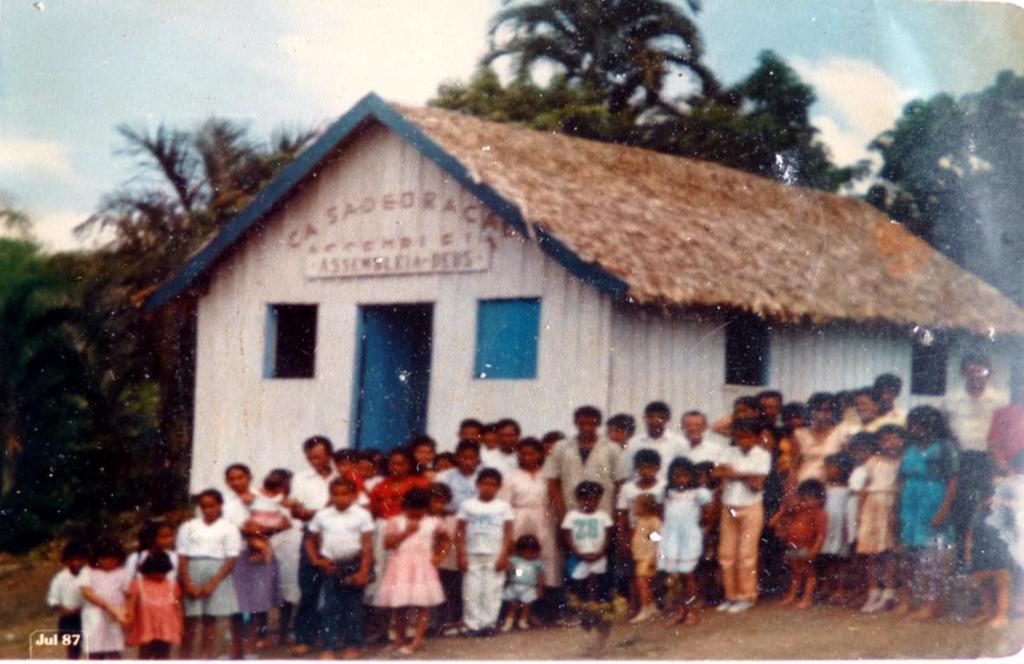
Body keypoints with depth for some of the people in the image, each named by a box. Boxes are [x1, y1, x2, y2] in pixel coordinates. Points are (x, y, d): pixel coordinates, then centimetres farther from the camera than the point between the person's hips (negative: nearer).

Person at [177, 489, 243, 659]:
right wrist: (188, 584, -9)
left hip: (217, 575, -1)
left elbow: (231, 560, -3)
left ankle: (206, 657, 7)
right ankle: (184, 658, 7)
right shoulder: (188, 527, 8)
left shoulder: (229, 529, 3)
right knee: (189, 620, 1)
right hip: (192, 576, 1)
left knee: (209, 620, 2)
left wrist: (213, 583, -12)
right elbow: (182, 558, 3)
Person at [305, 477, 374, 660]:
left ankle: (353, 645, 15)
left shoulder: (362, 515, -4)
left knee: (353, 607, 6)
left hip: (354, 565, -2)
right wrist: (316, 560, -2)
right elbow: (310, 540, 13)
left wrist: (364, 571, -13)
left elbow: (367, 545, -6)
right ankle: (329, 647, 4)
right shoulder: (322, 515, 4)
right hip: (331, 567, 2)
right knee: (330, 607, 1)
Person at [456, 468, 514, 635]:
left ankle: (488, 623, 4)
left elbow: (508, 532, 2)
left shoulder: (503, 507, 5)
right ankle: (473, 624, 4)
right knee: (471, 591, -1)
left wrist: (503, 555, -7)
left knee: (492, 591, -1)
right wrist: (461, 555, -5)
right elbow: (460, 532, 3)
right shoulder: (467, 505, 5)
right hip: (472, 555, 0)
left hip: (494, 556, 0)